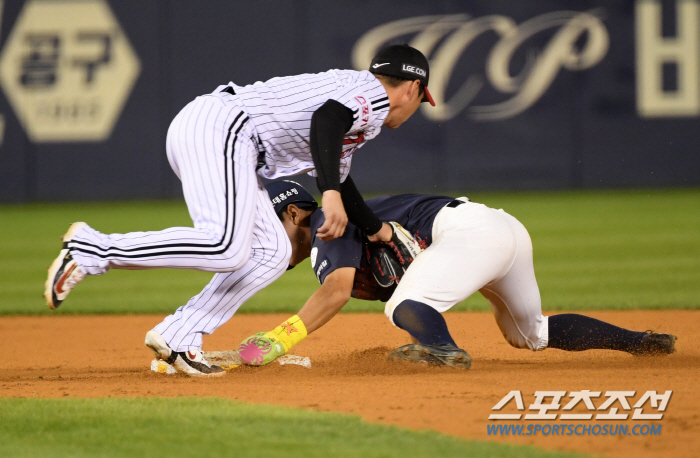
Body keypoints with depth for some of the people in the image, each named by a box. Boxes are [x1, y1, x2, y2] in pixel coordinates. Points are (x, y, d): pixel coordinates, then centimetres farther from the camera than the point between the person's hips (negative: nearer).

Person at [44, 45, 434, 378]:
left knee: (272, 252, 7)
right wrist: (332, 196, -33)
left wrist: (377, 230, 55)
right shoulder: (374, 94, 0)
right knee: (226, 247, -25)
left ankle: (179, 338, -1)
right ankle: (92, 249, -23)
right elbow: (326, 119, -22)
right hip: (219, 126, -10)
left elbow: (337, 179, 42)